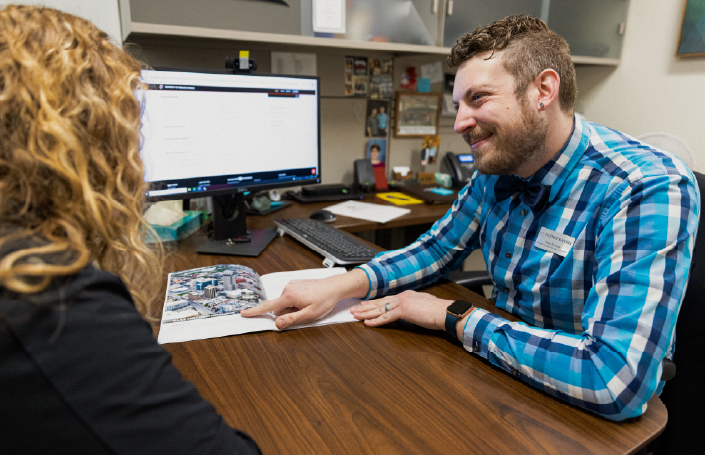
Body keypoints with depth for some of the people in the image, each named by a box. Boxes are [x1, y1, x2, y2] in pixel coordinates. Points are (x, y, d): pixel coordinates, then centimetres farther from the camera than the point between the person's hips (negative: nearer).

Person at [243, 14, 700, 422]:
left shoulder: (650, 192, -27)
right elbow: (437, 249, 5)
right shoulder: (497, 168, -6)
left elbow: (616, 382, -35)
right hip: (501, 374, 5)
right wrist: (341, 285, -12)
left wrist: (452, 316, -25)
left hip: (585, 409, -5)